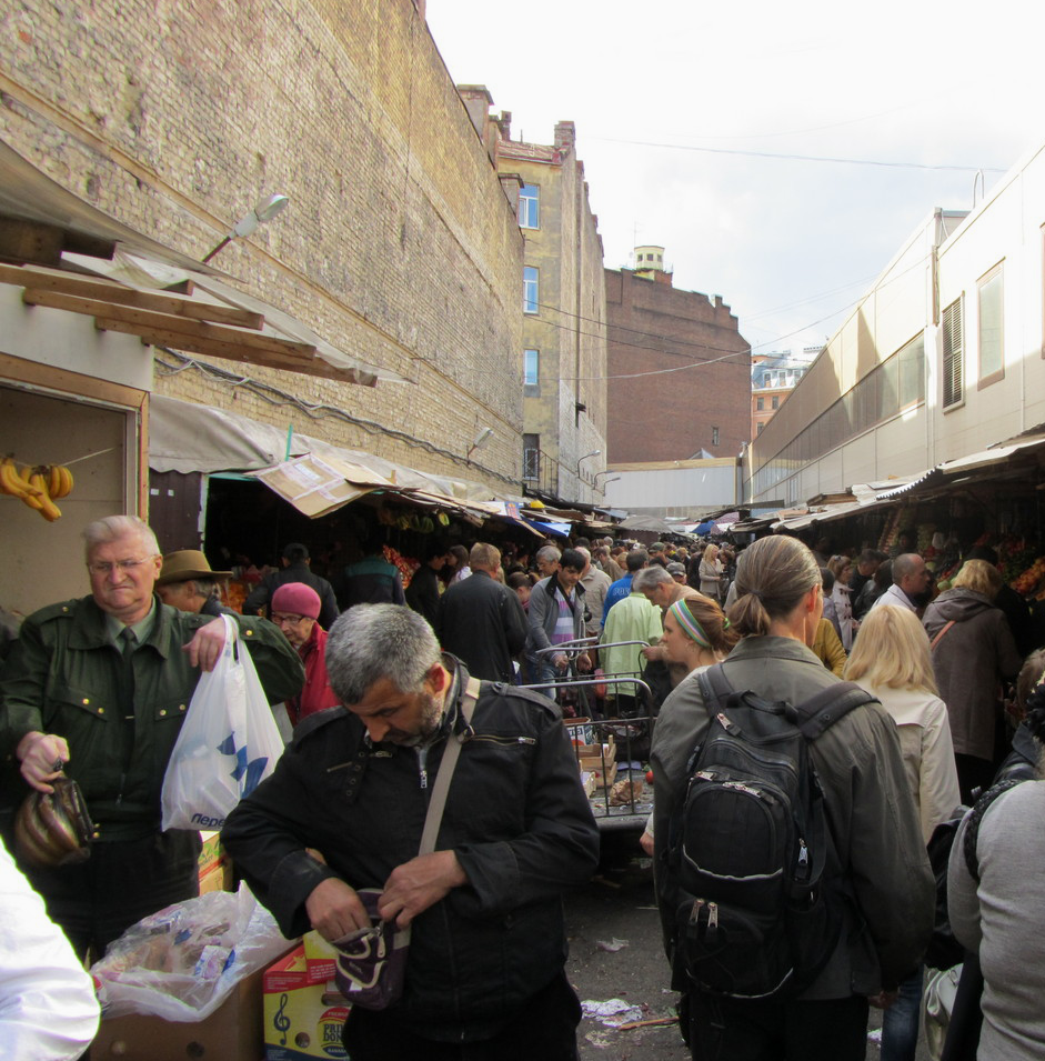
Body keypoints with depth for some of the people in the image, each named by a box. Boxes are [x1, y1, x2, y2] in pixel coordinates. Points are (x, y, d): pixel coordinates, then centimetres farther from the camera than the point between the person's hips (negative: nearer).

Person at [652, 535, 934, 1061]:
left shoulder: (681, 706, -12)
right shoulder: (858, 717, -22)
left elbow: (666, 856, -2)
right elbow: (897, 874, -16)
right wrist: (892, 972, 3)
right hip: (826, 979, -1)